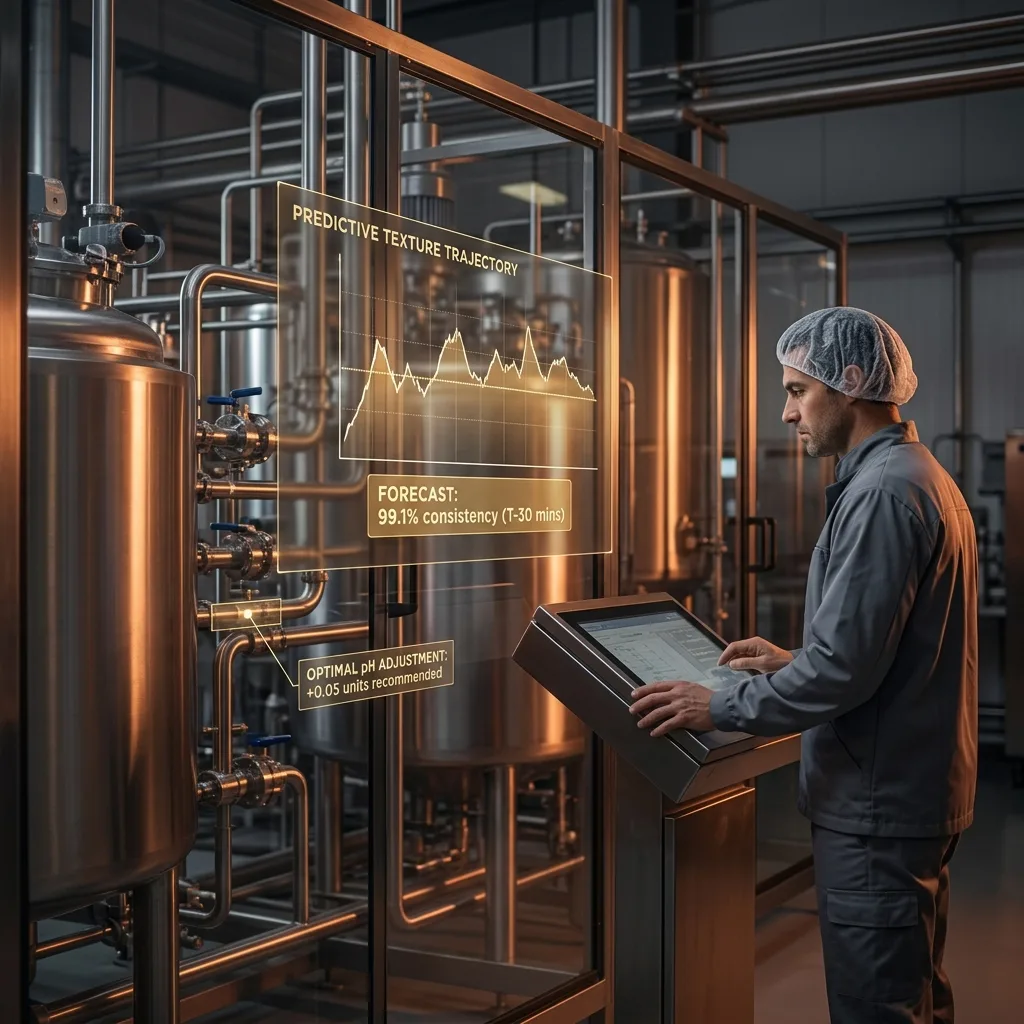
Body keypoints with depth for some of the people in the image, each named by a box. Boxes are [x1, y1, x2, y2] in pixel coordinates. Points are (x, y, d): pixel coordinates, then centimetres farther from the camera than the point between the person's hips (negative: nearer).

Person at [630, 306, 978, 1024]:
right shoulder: (925, 477, 13)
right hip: (918, 794, 10)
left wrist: (720, 708, -14)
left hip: (878, 808, -10)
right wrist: (794, 664, 17)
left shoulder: (883, 490, -20)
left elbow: (845, 669, -24)